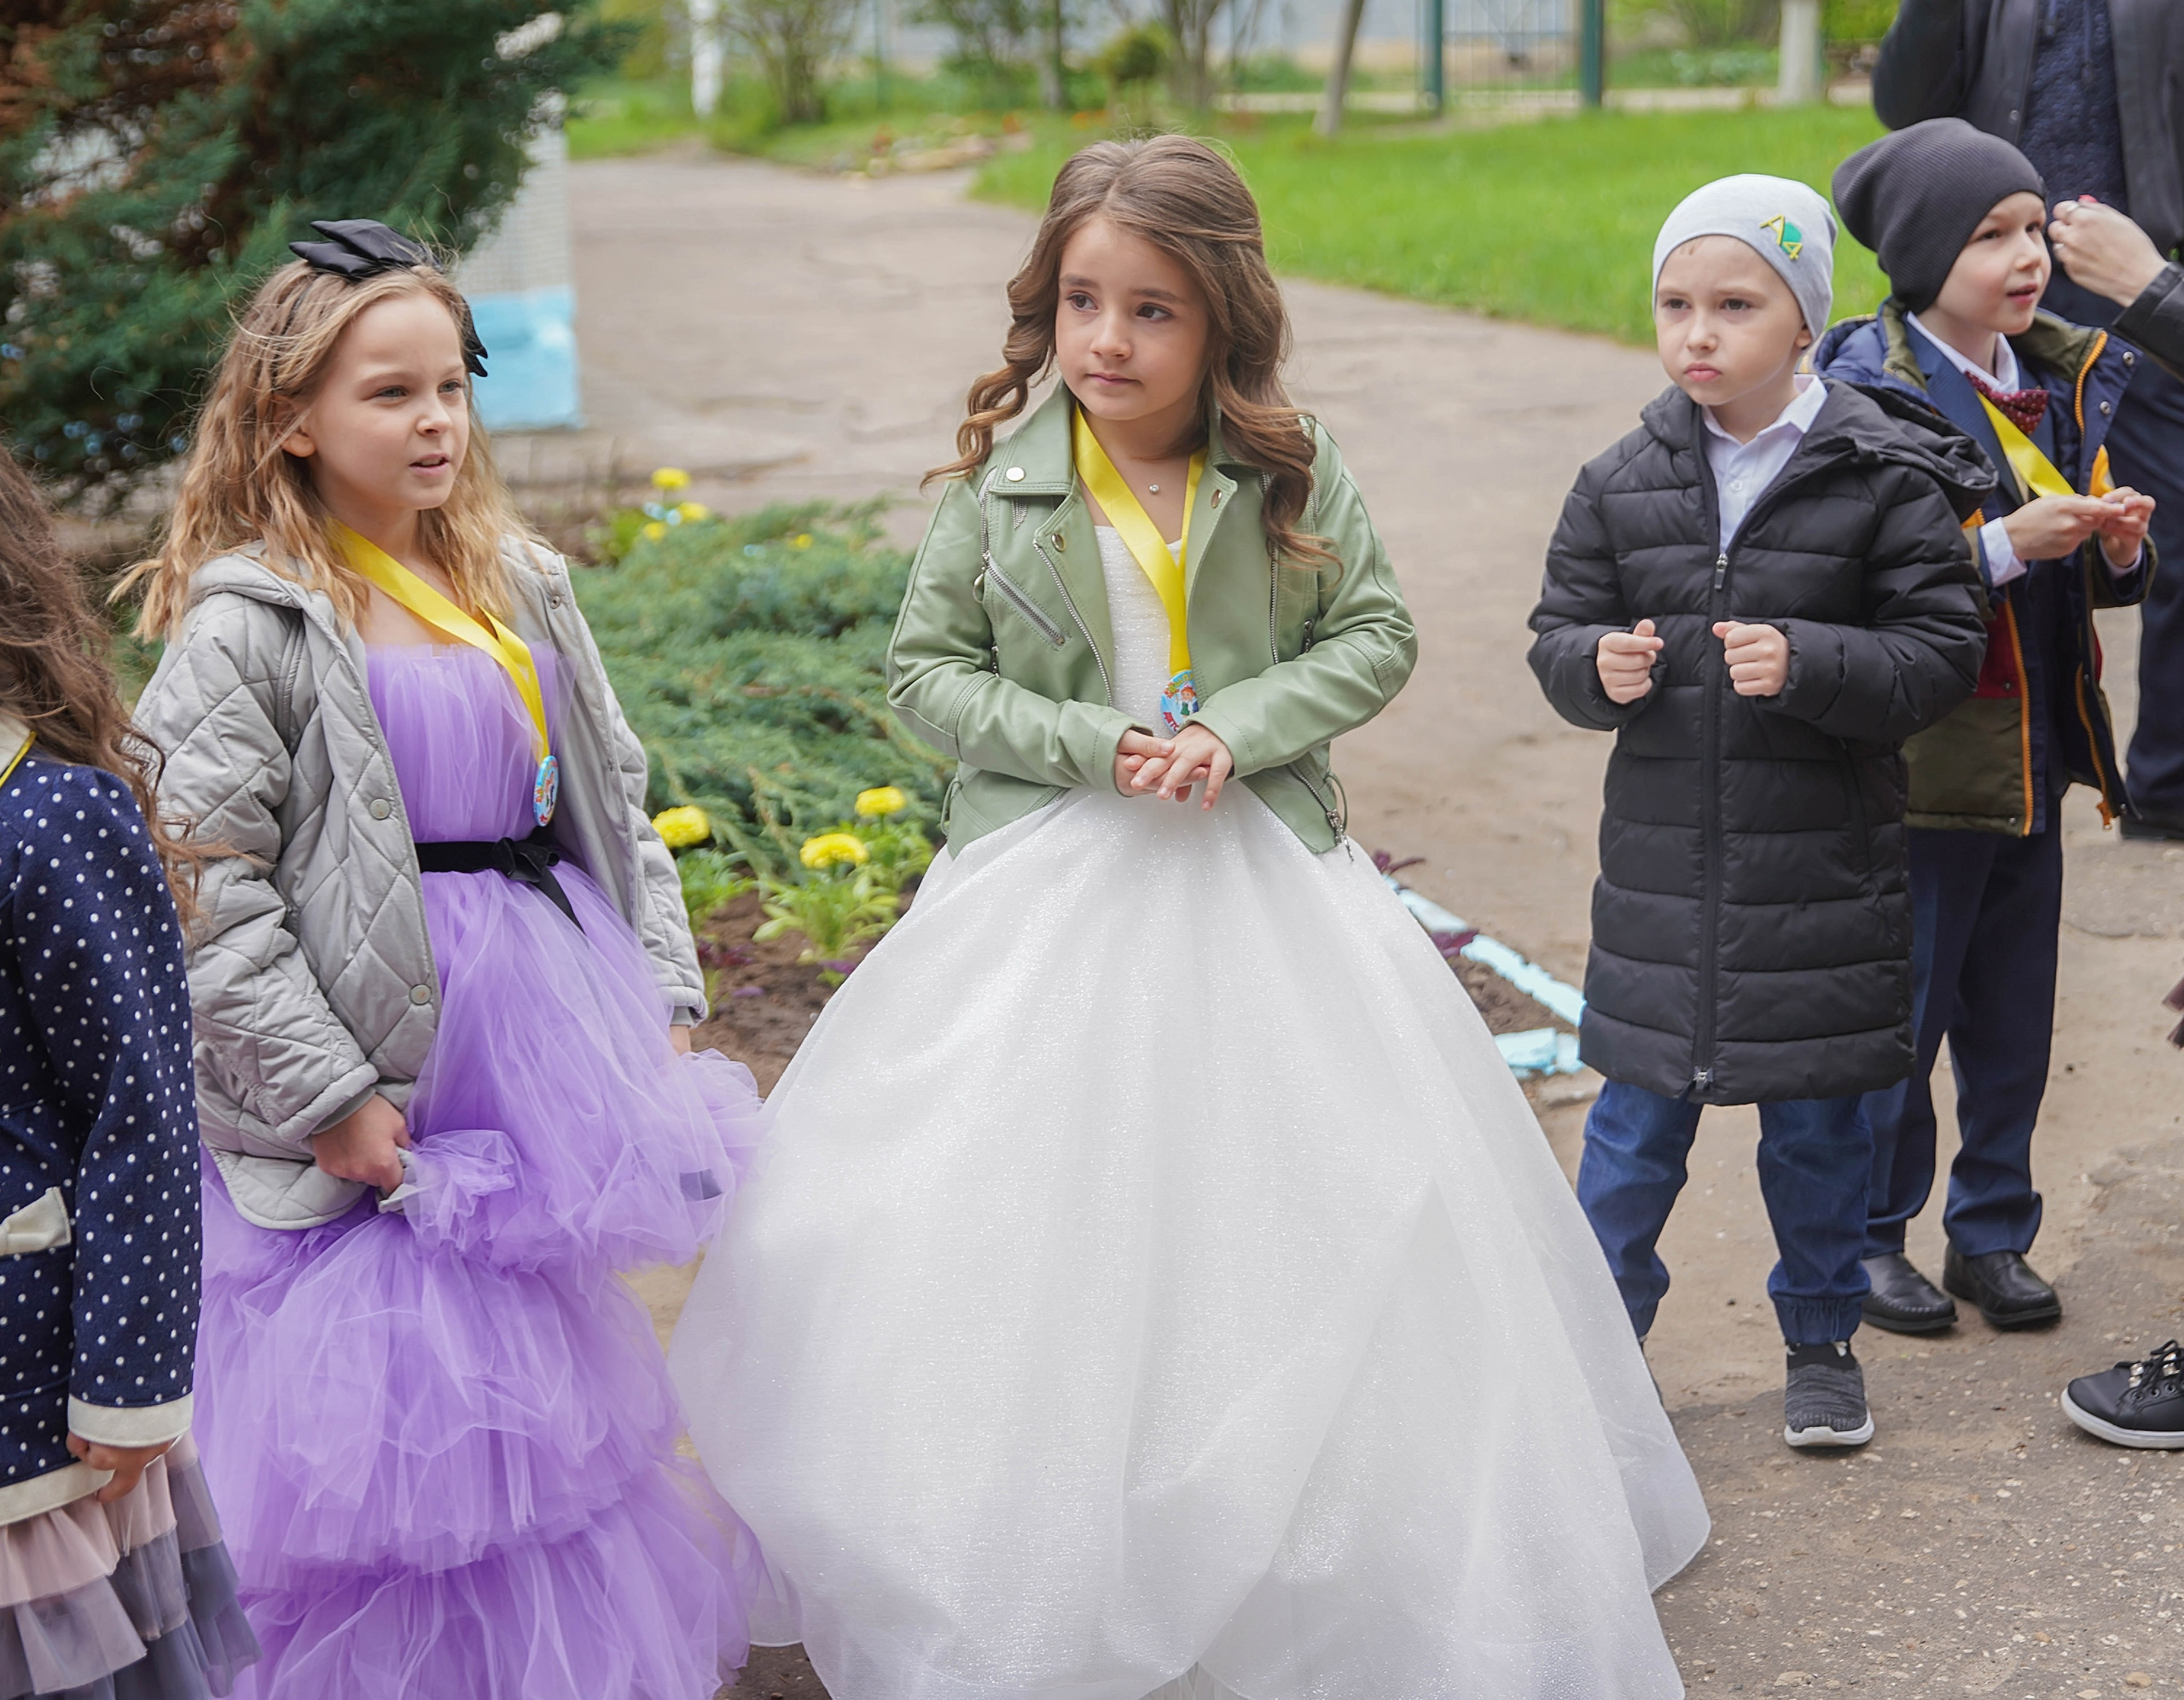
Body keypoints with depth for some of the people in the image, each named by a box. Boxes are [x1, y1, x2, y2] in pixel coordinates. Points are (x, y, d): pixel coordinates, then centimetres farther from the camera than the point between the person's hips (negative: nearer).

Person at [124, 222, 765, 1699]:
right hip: (386, 1078, -7)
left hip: (552, 1035, 7)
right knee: (396, 1406, 0)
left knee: (546, 1379, 19)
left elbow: (616, 800, 14)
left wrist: (664, 998, 7)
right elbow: (203, 886, -17)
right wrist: (327, 1093, -18)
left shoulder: (519, 582, 9)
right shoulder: (247, 626, -13)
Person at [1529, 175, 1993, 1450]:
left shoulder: (1886, 477, -7)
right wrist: (1598, 666, -16)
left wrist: (1809, 663, -24)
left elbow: (1942, 655, -9)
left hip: (1824, 868, -2)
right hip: (1661, 857, 2)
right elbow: (1560, 636, 7)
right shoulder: (1623, 484, 1)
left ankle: (1823, 1338, 31)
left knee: (1818, 1123, 11)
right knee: (1637, 1116, 9)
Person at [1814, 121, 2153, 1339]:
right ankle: (1871, 1237, 20)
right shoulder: (1871, 387, -12)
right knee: (1898, 1015, 4)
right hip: (1920, 766, -6)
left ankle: (1993, 1230, 27)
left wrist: (2118, 543, -6)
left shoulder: (2064, 379, 9)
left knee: (2014, 1012, 13)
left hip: (2034, 756, 6)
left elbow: (2100, 585, 16)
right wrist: (2007, 546, -25)